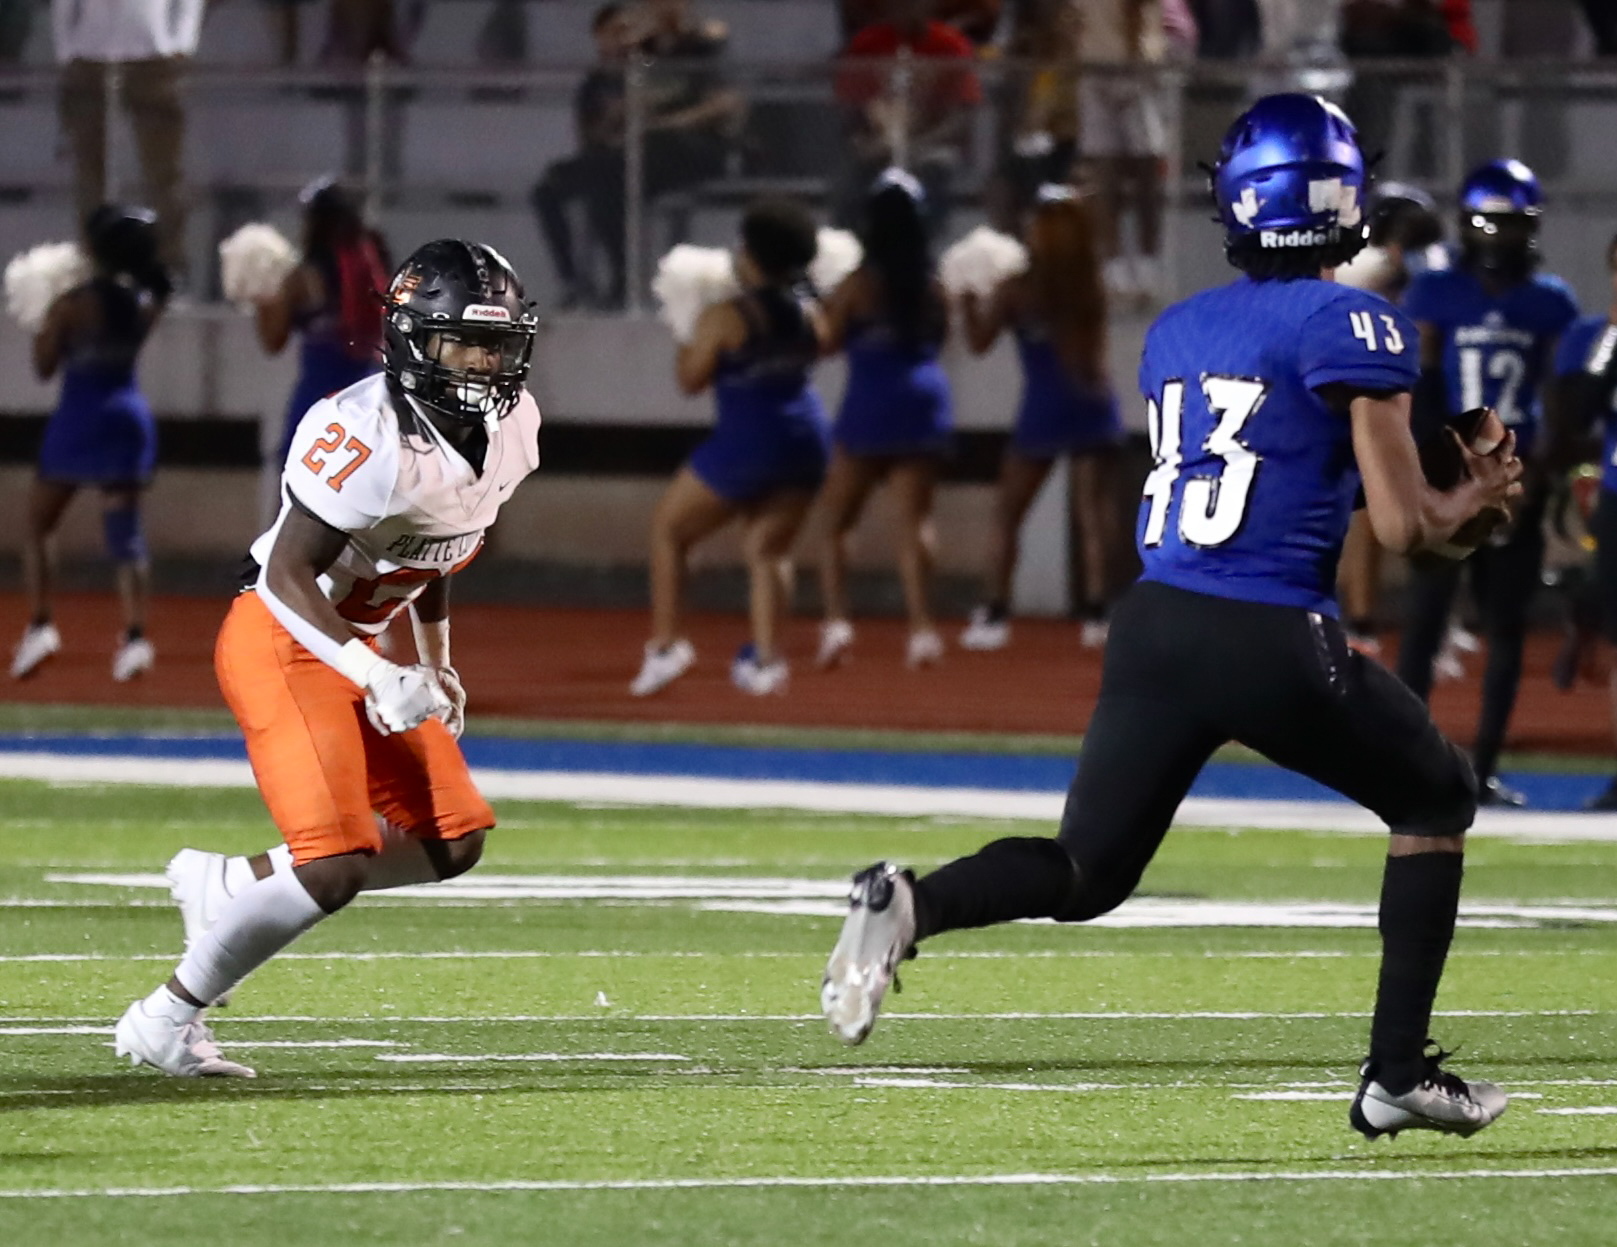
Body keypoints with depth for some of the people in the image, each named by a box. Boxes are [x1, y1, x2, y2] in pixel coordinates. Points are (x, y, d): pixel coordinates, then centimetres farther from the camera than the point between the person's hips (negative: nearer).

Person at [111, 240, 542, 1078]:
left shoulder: (509, 429, -1)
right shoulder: (370, 437, -28)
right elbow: (289, 573, -25)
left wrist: (436, 664, 18)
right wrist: (375, 677, -32)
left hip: (352, 651, 9)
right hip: (280, 643, -9)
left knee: (451, 843, 7)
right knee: (335, 868, -18)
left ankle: (227, 885, 21)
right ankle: (166, 1020, -2)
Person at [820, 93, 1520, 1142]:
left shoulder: (1177, 331, 16)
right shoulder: (1354, 327, -5)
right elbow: (1404, 526, -6)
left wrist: (1446, 494, 30)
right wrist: (1480, 499, 16)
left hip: (1157, 624, 5)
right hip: (1275, 643, -5)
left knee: (1087, 874, 17)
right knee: (1436, 799, 19)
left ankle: (909, 905, -13)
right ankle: (1398, 1075, 14)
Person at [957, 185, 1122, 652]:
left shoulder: (1017, 289, -6)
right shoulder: (1091, 285, -1)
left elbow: (980, 340, 2)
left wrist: (968, 300, 16)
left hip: (1043, 412, -1)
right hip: (1092, 406, 1)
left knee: (1007, 514, 10)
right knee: (1095, 511, -1)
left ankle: (995, 613, 8)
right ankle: (1097, 610, -10)